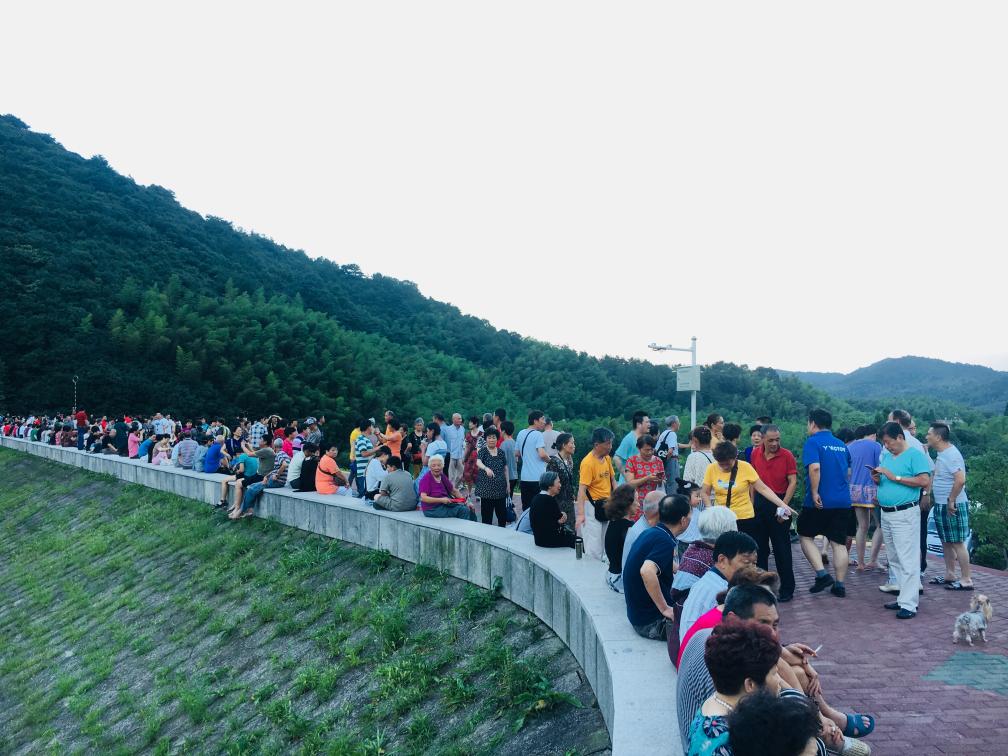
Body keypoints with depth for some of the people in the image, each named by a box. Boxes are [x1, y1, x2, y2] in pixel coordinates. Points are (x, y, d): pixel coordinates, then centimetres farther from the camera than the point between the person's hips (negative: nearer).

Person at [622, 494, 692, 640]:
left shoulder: (651, 532, 7)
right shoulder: (665, 541, -21)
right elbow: (647, 571, -39)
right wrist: (665, 609, -30)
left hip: (638, 615, 9)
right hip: (651, 622, -9)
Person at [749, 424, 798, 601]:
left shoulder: (786, 455, -9)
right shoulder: (755, 453, 3)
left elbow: (793, 482, -10)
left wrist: (783, 505, -18)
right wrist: (752, 502, 8)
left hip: (779, 502, -5)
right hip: (759, 502, 5)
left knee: (782, 548, 0)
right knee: (759, 546, 12)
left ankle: (787, 588, 9)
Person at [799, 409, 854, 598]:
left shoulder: (813, 442, -7)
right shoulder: (842, 445, 14)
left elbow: (814, 467, -22)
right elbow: (849, 472, 21)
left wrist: (814, 493, -17)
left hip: (820, 502, -6)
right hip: (843, 501, 6)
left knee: (805, 536, 10)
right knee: (839, 543, 8)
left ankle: (822, 574, -2)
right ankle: (839, 585, 9)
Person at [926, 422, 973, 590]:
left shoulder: (951, 455, -20)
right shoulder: (941, 454, 10)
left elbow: (960, 480, -29)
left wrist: (951, 501, -23)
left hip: (952, 507, -10)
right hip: (941, 506, 10)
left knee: (957, 543, -3)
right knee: (946, 542, 16)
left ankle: (966, 580, 4)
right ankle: (950, 575, 25)